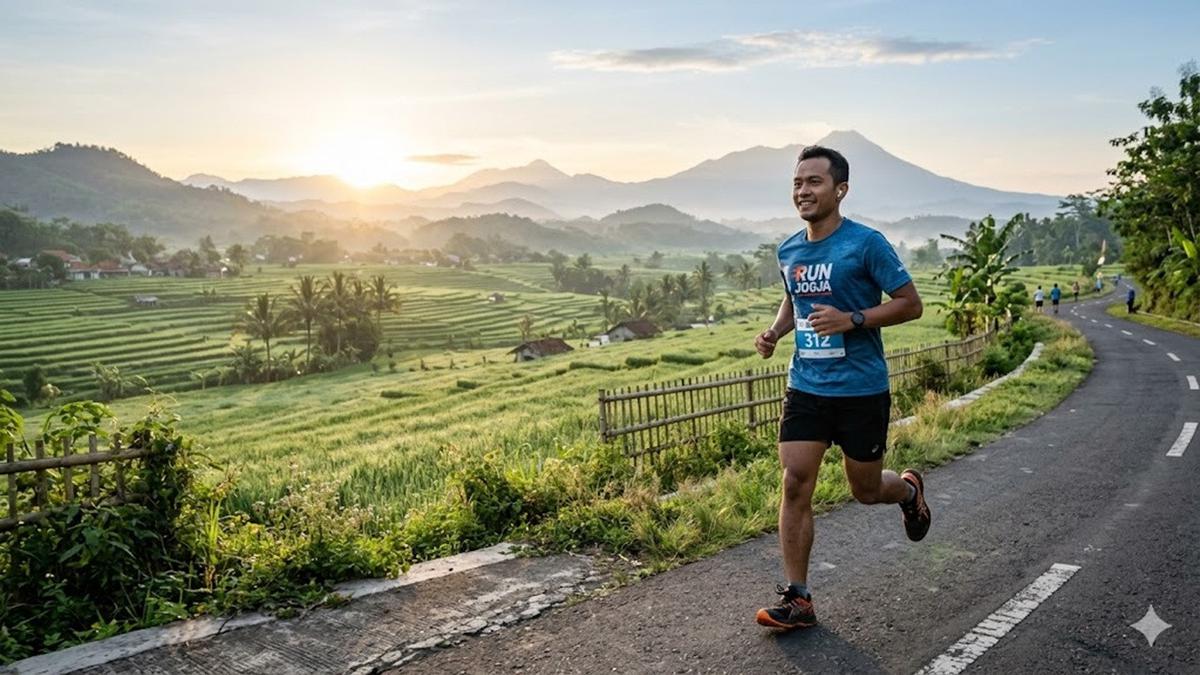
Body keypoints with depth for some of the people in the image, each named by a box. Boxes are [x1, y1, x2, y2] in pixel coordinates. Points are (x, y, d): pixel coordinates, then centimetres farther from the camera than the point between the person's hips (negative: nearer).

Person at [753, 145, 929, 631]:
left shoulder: (866, 244, -11)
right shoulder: (788, 251, 7)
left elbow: (911, 304, -8)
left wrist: (852, 320, -22)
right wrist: (774, 332, 4)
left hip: (861, 391, -4)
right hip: (805, 387, 4)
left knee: (865, 490, 10)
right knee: (795, 485, -5)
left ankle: (909, 489, 47)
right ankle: (797, 598, 4)